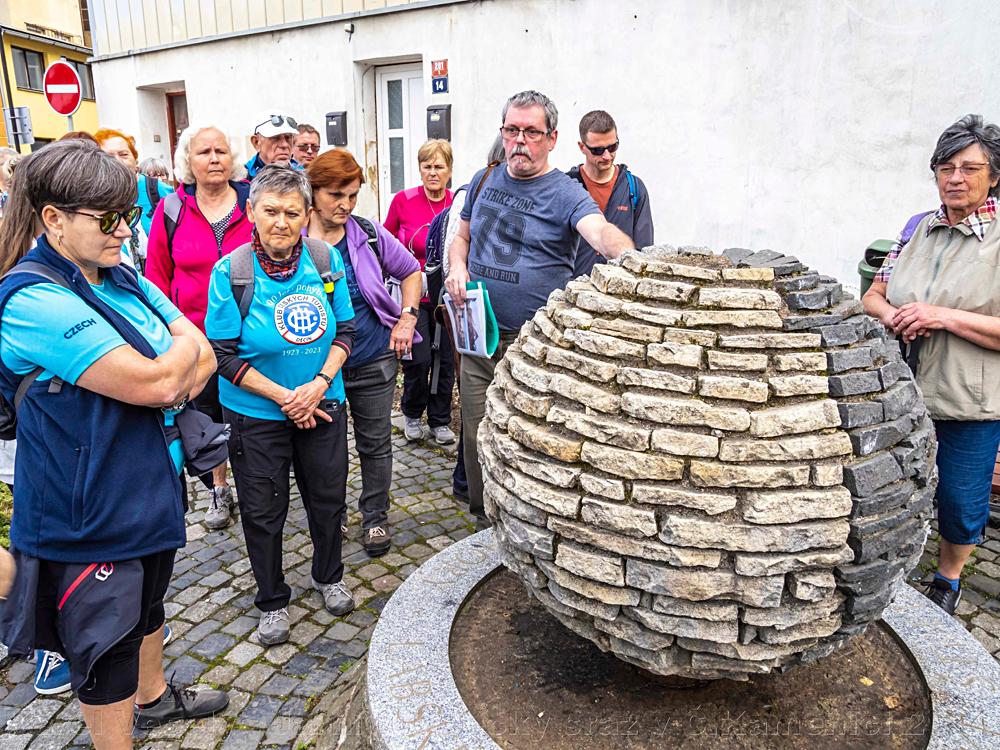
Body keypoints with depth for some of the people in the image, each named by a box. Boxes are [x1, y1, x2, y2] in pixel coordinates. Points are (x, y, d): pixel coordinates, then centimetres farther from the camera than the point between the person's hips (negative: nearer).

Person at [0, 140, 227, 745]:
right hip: (92, 509, -8)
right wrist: (183, 347, -10)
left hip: (153, 485, 8)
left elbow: (205, 360, 1)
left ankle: (153, 697, 53)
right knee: (105, 640, 12)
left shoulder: (123, 278, 2)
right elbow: (158, 383, -30)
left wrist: (167, 384, -19)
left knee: (147, 601, 28)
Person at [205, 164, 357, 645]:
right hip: (256, 413, -2)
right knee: (263, 510, 10)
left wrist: (320, 382, -16)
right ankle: (272, 601, 33)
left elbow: (345, 330, -1)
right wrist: (284, 397, -18)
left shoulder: (326, 260, -7)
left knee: (328, 498, 16)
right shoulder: (230, 272, -15)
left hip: (324, 405, 3)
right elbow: (224, 354, -13)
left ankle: (329, 577, 43)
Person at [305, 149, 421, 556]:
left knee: (375, 443, 11)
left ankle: (375, 518, 30)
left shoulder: (370, 235, -4)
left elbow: (411, 272, 10)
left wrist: (407, 318, 2)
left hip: (373, 360, 1)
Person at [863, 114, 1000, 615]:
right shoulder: (919, 228, 5)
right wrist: (892, 317, -11)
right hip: (904, 387, 4)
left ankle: (949, 577, 37)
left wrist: (944, 316, -24)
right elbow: (873, 296, 10)